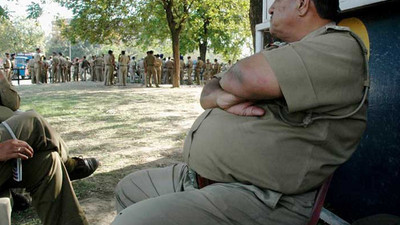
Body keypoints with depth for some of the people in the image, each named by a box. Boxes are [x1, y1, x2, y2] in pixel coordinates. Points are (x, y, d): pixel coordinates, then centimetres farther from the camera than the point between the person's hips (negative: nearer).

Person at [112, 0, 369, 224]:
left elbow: (244, 77, -26)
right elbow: (208, 93, 16)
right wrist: (223, 98, -9)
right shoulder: (281, 54, 18)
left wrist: (232, 79, -1)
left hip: (260, 199, -10)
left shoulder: (341, 47, -12)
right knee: (128, 190, 21)